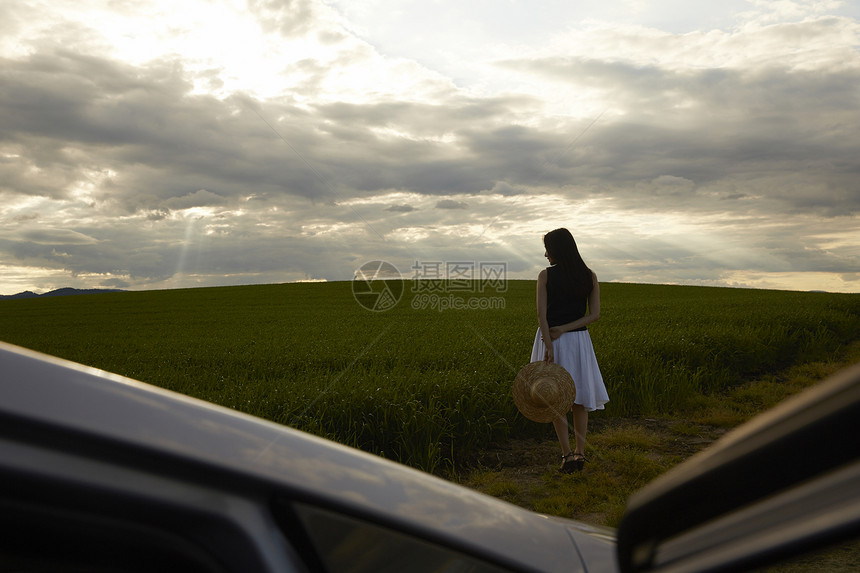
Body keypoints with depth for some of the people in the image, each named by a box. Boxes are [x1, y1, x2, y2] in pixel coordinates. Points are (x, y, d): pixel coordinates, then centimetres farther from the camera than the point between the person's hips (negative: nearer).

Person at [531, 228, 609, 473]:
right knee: (580, 398, 14)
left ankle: (567, 455, 4)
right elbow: (594, 314, -3)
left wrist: (549, 346, -15)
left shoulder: (546, 275, -7)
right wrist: (564, 329, -8)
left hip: (550, 339, -2)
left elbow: (541, 314, -14)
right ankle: (580, 452, 16)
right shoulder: (590, 276, 2)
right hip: (579, 340, 3)